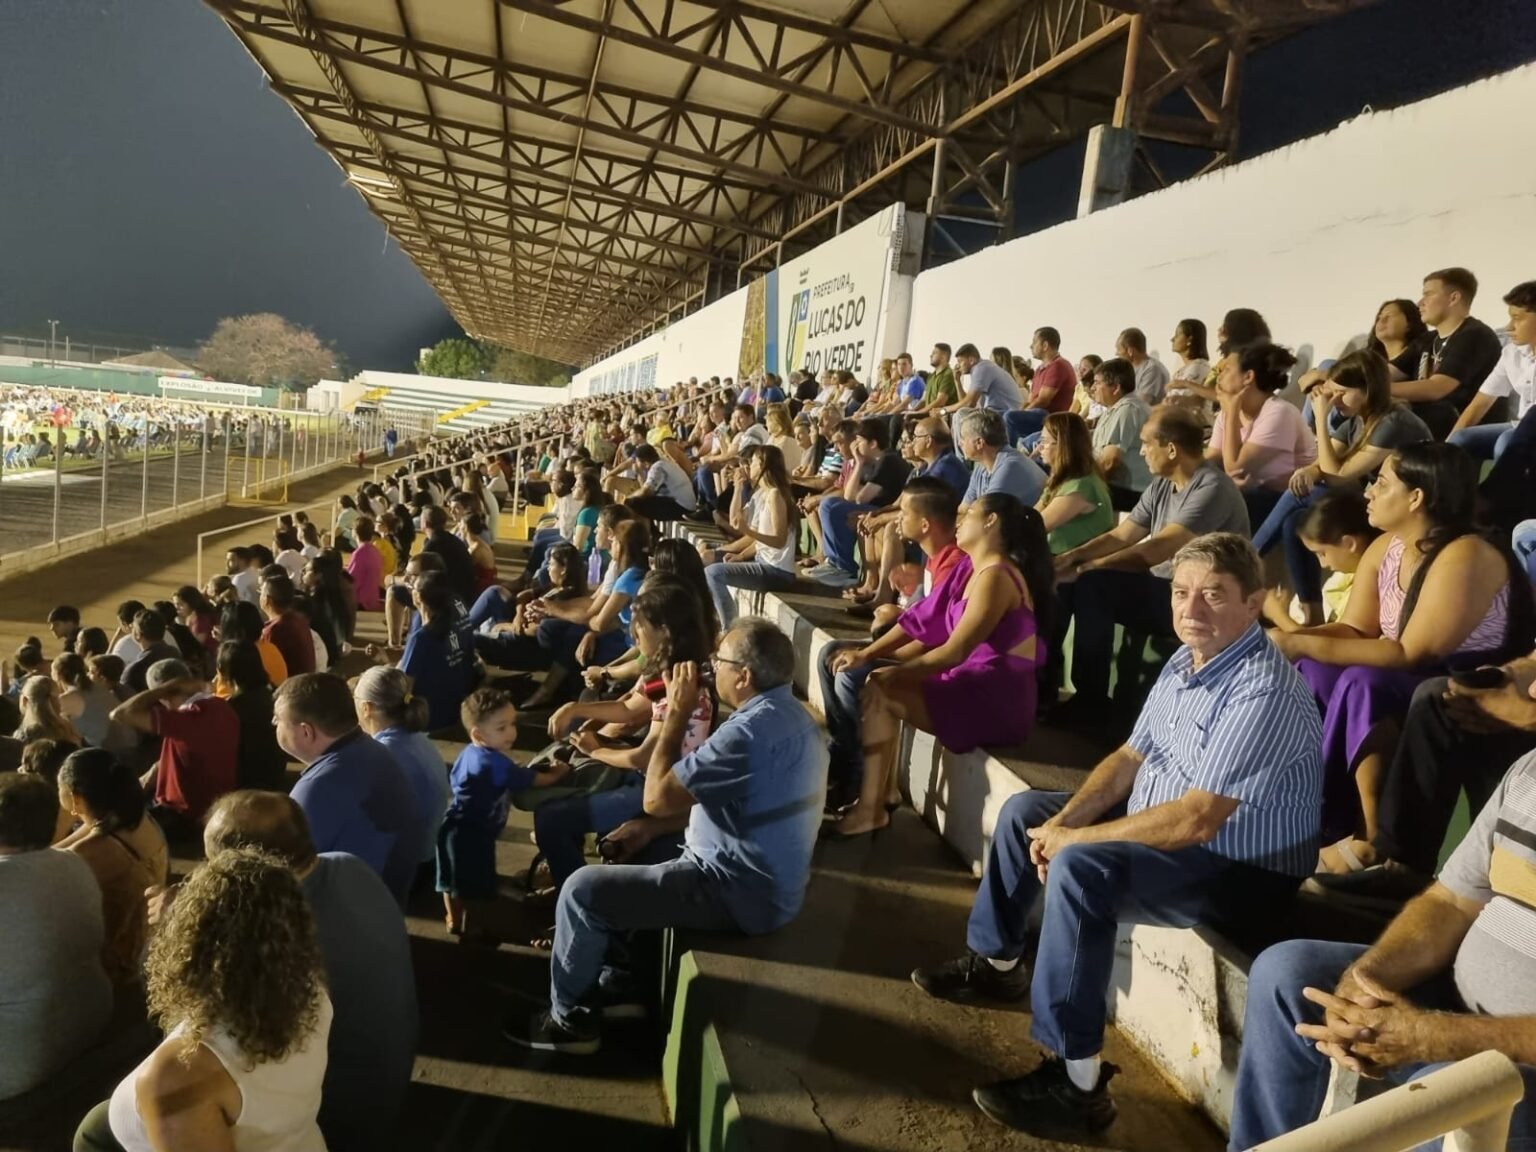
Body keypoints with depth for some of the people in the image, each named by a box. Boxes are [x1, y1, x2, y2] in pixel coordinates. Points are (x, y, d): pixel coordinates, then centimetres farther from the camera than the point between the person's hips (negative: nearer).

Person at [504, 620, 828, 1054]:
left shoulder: (753, 729, -28)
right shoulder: (785, 710, 5)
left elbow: (657, 797, -23)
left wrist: (677, 715, -13)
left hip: (739, 892, -10)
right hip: (764, 879, 10)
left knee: (582, 890, -5)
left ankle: (567, 1019, 12)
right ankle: (618, 976, 31)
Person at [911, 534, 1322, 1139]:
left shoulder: (1263, 690, -26)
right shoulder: (1186, 660, 3)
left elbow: (1195, 820, -31)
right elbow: (1130, 756, 7)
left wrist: (1074, 839, -22)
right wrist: (1063, 822, -9)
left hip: (1239, 869, -10)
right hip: (1162, 828, 10)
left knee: (1079, 869, -32)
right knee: (1025, 810, 11)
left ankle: (1076, 1083, -23)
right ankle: (998, 960, 28)